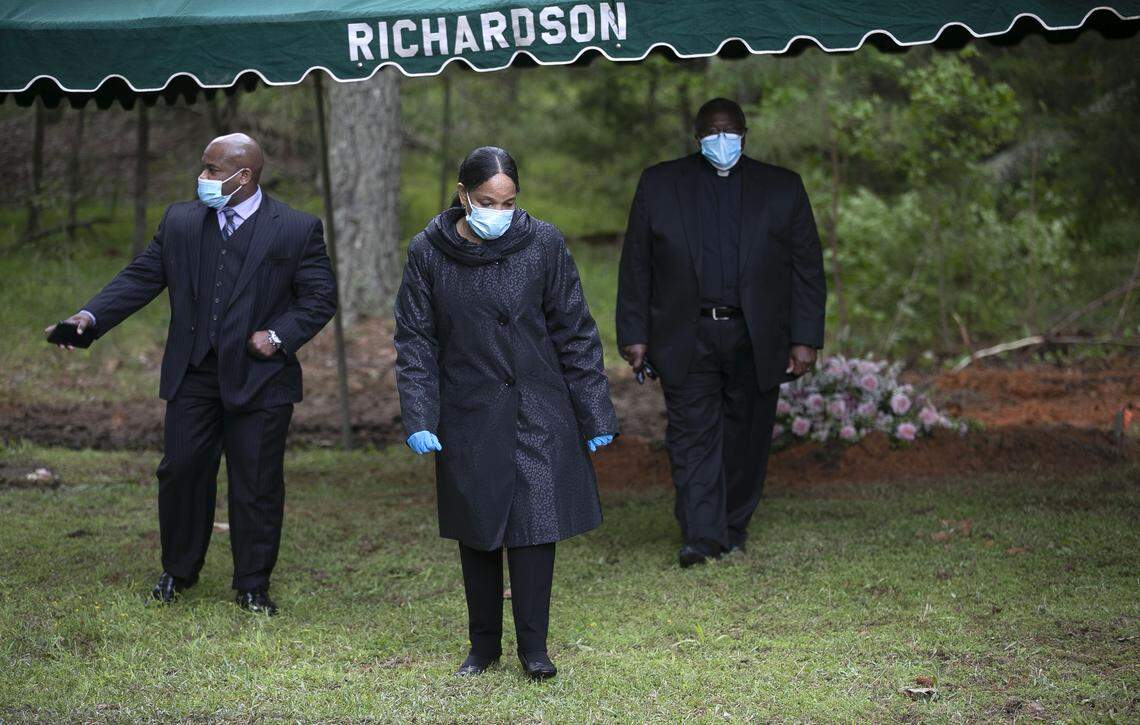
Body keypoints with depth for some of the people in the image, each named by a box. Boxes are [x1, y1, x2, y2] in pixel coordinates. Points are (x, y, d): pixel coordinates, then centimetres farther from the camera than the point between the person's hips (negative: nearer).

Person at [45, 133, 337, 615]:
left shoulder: (297, 230, -4)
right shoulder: (180, 222, 6)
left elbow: (320, 296, -1)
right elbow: (141, 278, 5)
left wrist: (279, 335, -14)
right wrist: (91, 317, -9)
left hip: (259, 377, -3)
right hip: (193, 374, 3)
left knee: (257, 482, 2)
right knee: (181, 471, 5)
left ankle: (253, 585, 15)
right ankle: (178, 571, 24)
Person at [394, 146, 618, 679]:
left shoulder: (542, 244, -6)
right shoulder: (428, 253, -4)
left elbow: (574, 331, -1)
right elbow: (415, 340, 0)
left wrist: (594, 413, -2)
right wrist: (418, 418, -10)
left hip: (537, 411, -1)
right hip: (468, 414, 1)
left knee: (534, 521, -4)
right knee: (477, 528, 8)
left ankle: (533, 645, 6)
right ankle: (484, 644, 20)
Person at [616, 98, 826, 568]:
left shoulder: (782, 188, 7)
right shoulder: (659, 184, 7)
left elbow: (807, 269, 6)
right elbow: (635, 266, 7)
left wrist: (806, 339, 0)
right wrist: (634, 335, 1)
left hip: (756, 342, 1)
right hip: (686, 339, -1)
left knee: (745, 440, 6)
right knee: (692, 436, -11)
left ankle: (733, 530, 18)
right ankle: (700, 536, -17)